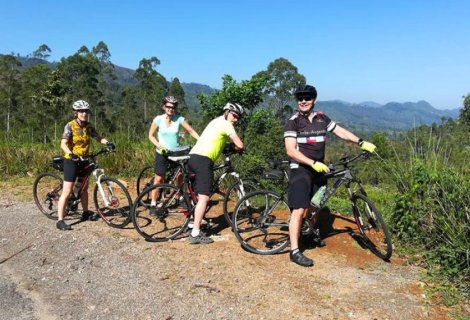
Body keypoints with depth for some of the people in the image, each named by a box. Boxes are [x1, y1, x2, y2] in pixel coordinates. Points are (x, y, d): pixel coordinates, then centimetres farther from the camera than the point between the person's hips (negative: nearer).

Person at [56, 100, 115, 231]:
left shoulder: (88, 126, 2)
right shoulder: (70, 126, -16)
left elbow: (98, 138, 1)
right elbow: (63, 144, -24)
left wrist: (108, 143, -20)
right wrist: (71, 154, -43)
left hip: (84, 160, 7)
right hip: (72, 161, -7)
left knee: (84, 188, 19)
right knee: (67, 192, -8)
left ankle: (86, 213, 36)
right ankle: (60, 221, -4)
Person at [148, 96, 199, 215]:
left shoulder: (179, 119, -9)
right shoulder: (158, 119, -11)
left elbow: (191, 131, -10)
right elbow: (151, 135, -3)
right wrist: (159, 146, -16)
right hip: (162, 153, -1)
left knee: (179, 176, 2)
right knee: (159, 179, 1)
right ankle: (153, 204, 13)